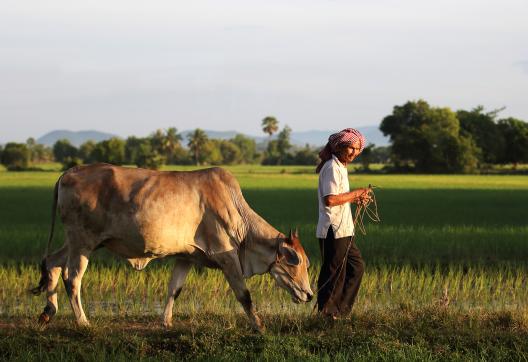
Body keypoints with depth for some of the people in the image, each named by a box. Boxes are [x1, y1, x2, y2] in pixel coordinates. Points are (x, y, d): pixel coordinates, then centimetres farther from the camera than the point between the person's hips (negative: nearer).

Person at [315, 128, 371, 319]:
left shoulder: (341, 167, 17)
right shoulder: (332, 167, -15)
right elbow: (330, 199, -25)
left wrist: (356, 198, 6)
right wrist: (355, 194, -15)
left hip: (344, 230, 10)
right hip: (333, 230, -10)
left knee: (356, 266, 16)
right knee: (334, 272, -2)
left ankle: (340, 308, 22)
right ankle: (328, 311, 7)